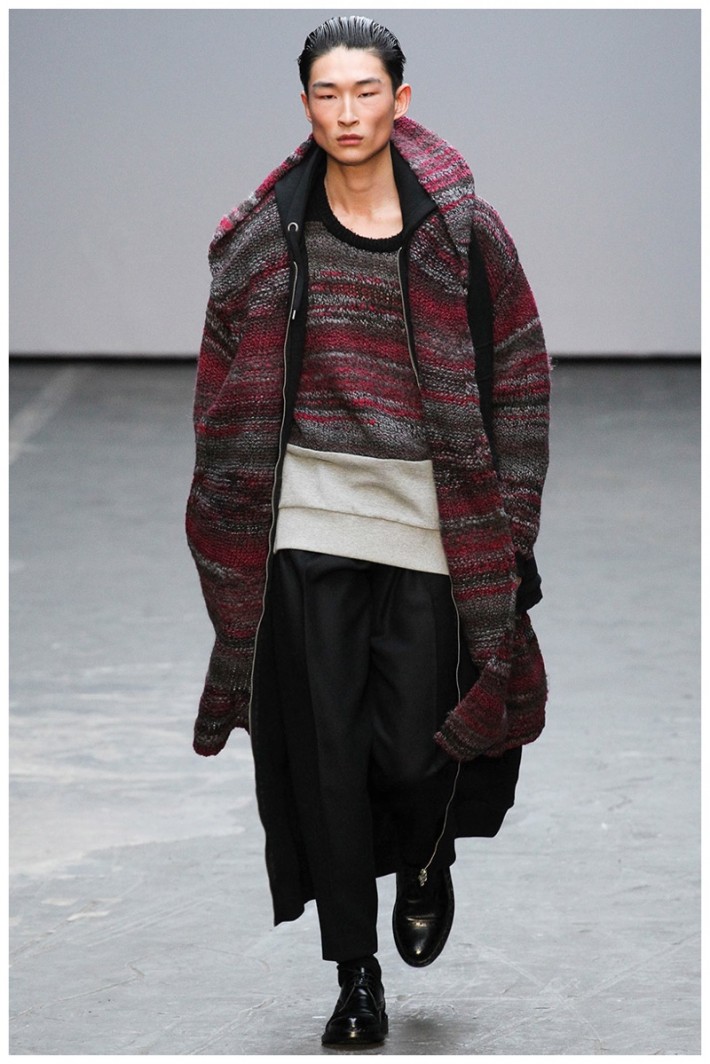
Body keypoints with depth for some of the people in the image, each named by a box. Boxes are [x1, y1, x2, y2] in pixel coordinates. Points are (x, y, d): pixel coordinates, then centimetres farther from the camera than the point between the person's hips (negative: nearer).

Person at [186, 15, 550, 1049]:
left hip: (432, 525, -1)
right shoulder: (265, 237, 3)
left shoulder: (462, 228, -1)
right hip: (308, 526, 1)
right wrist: (231, 529, 6)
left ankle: (428, 861, 35)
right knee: (325, 750, 1)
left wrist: (510, 527, -1)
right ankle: (356, 973, 13)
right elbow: (227, 399, 9)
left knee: (418, 744, -1)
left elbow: (522, 378, 3)